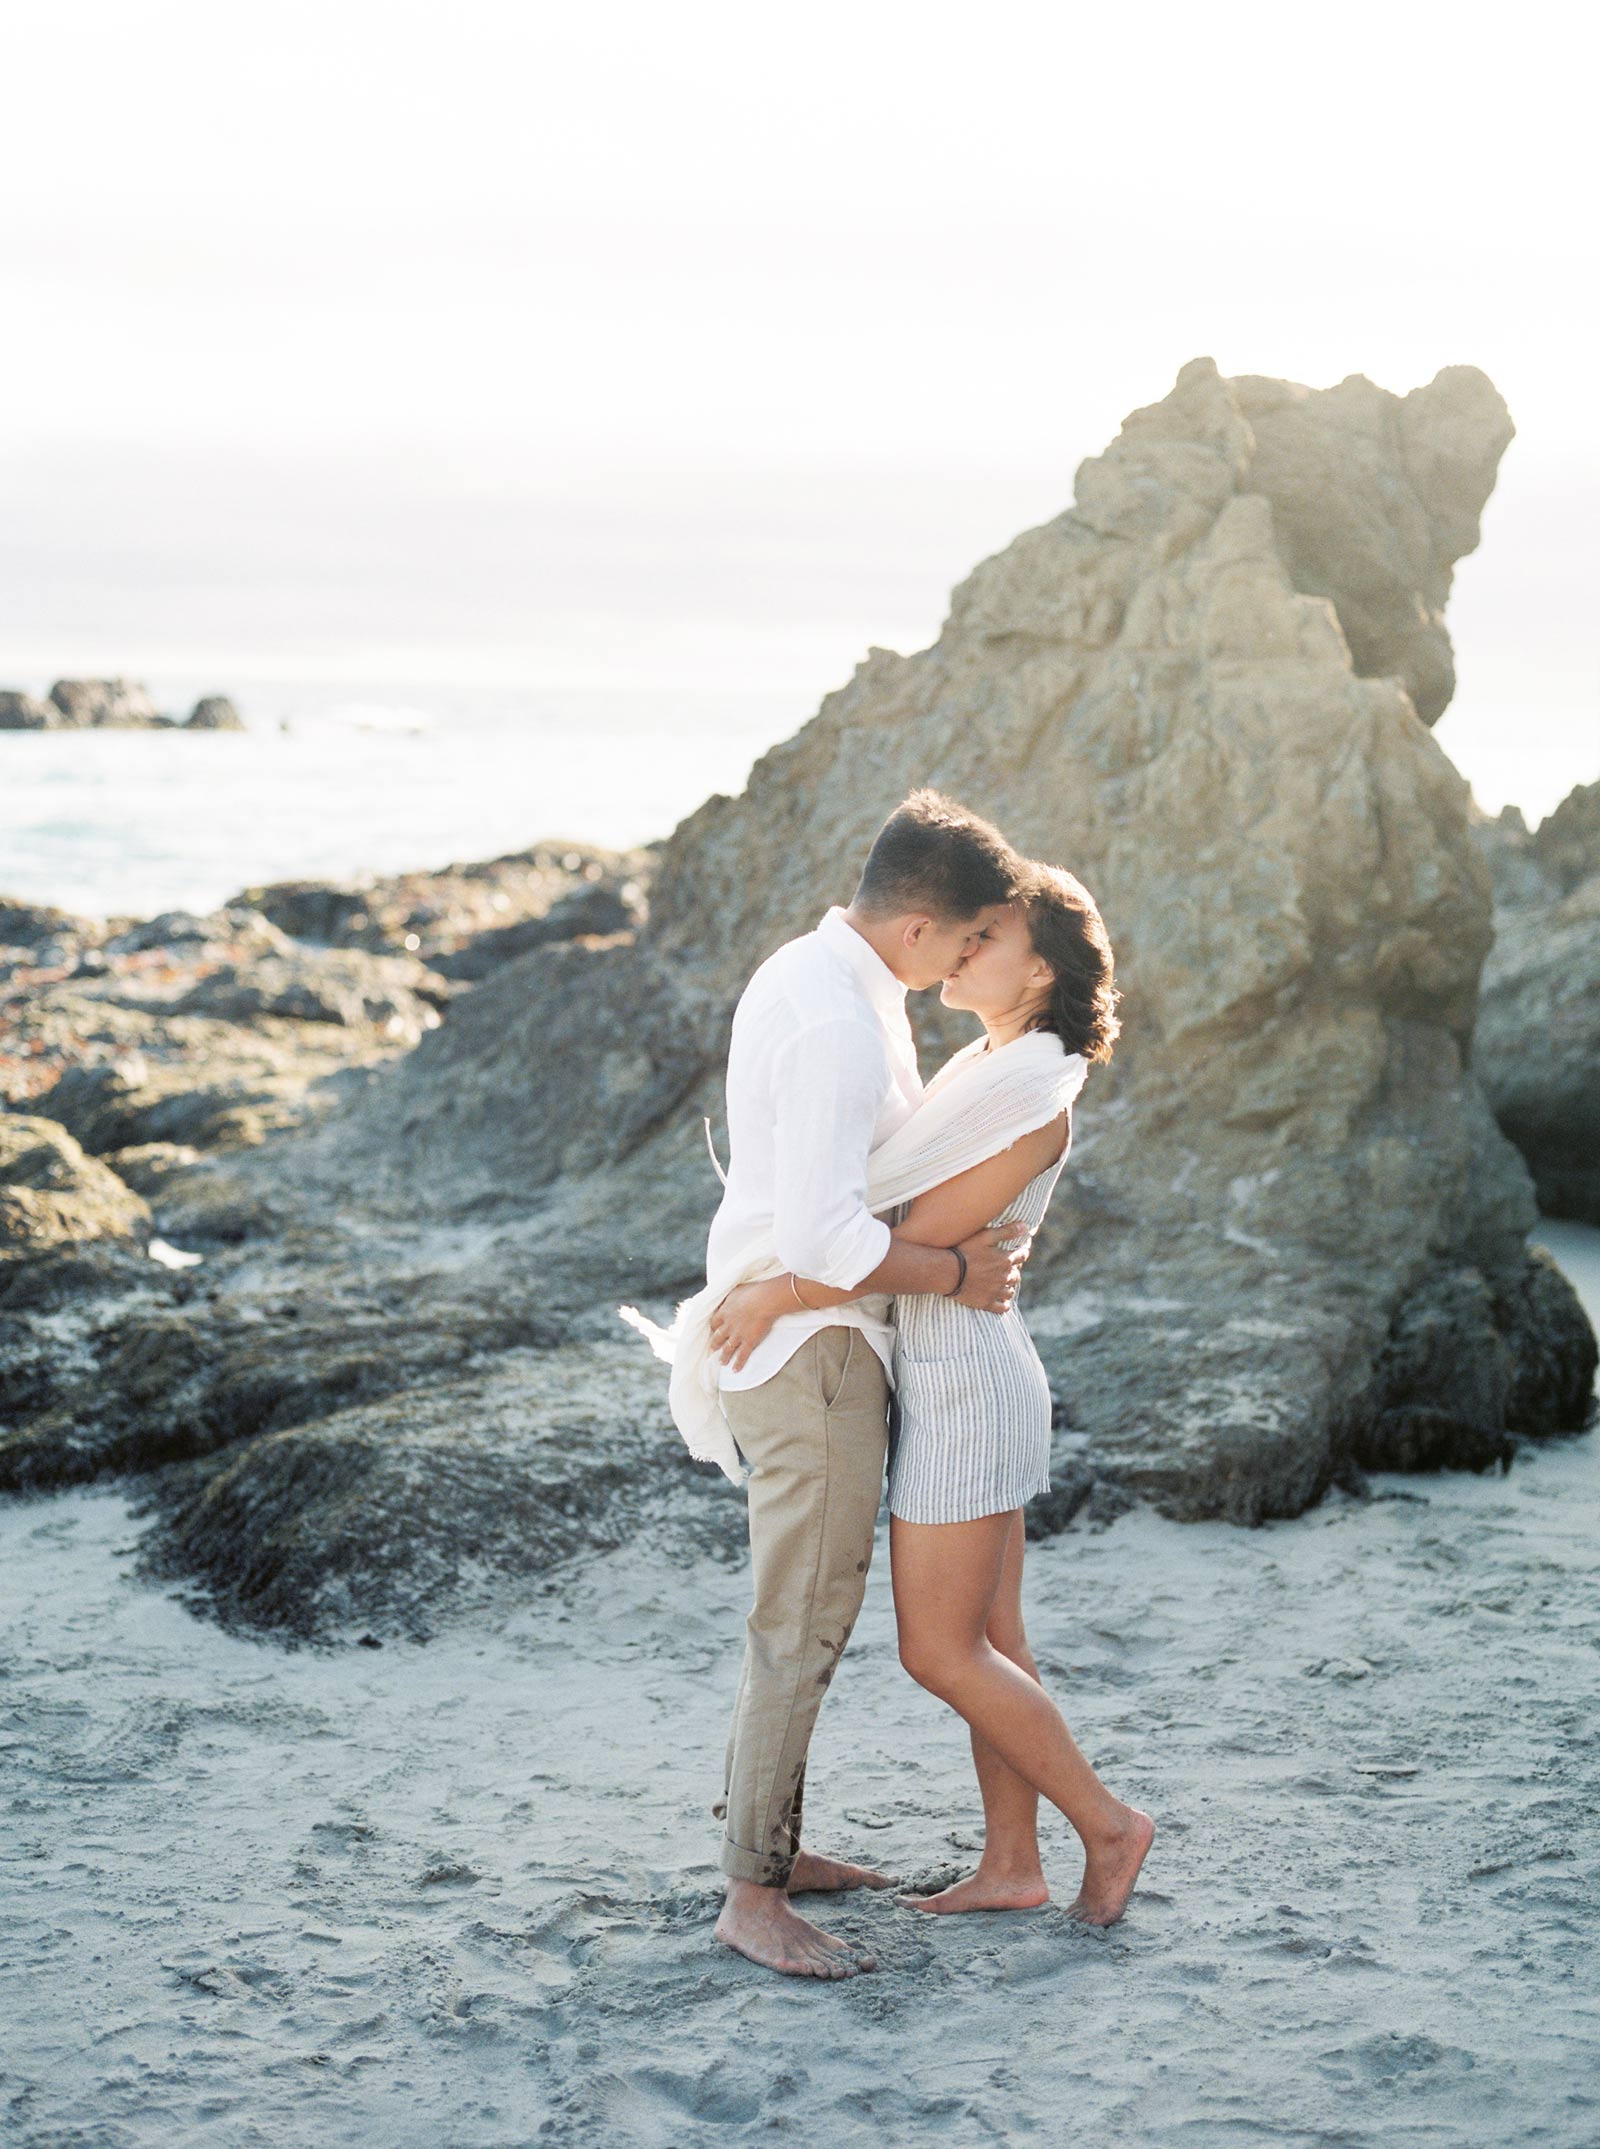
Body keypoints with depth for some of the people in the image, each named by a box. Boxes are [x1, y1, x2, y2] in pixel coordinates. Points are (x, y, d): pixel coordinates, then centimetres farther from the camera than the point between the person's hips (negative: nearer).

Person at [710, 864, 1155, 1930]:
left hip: (967, 1386, -9)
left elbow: (922, 1241, -22)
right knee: (988, 1640, 13)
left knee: (940, 1651, -2)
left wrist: (779, 1293, -19)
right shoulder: (979, 1065, 10)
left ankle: (1107, 1823, 8)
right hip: (956, 1375, 9)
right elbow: (900, 1212, 19)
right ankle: (1011, 1864, 20)